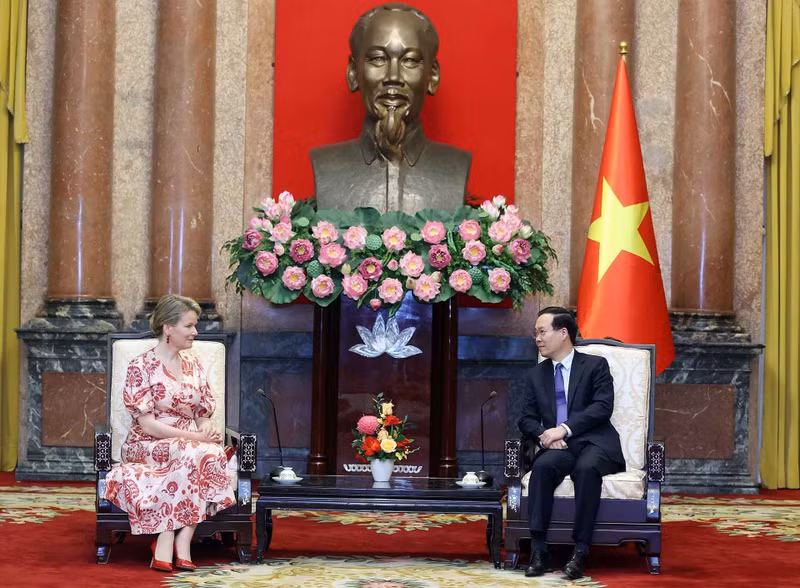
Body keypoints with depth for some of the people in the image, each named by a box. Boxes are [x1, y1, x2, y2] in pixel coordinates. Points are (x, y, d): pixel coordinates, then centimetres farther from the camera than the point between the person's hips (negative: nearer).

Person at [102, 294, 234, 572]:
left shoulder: (193, 365, 12)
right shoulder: (141, 367, -6)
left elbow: (203, 415, 13)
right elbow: (147, 425, -12)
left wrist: (206, 430, -12)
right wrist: (194, 437, -20)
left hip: (193, 445, 5)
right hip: (149, 446, -5)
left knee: (212, 453, -31)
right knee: (193, 453, -36)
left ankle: (167, 541, -33)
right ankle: (180, 542, -31)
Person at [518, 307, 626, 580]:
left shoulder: (595, 365, 6)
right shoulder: (536, 375, 19)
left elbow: (603, 407, -8)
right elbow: (527, 418, 14)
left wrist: (564, 429, -19)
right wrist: (543, 434, -10)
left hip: (594, 443, -3)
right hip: (558, 447, 3)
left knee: (586, 468, -37)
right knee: (542, 467, -32)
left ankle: (580, 550, -32)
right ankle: (538, 551, -33)